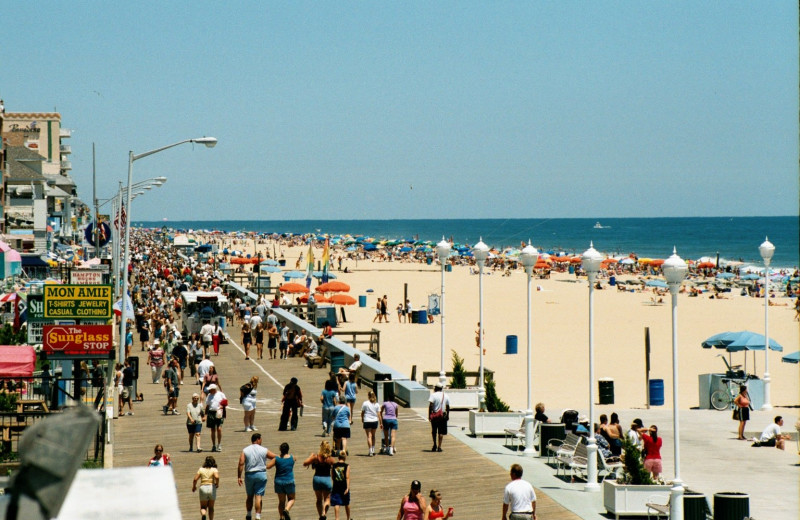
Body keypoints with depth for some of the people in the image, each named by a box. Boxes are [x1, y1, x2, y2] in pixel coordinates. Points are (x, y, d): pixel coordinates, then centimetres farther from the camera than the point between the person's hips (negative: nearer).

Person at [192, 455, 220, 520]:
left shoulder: (201, 469, 6)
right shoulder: (214, 470, 0)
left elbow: (195, 479, -1)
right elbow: (217, 477, -20)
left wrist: (194, 487, 17)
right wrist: (217, 484, -2)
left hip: (203, 488, 1)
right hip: (212, 488, 0)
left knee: (203, 507, 9)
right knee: (211, 507, 16)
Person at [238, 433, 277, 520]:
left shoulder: (245, 450, 1)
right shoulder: (264, 450, -1)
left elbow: (241, 463, -8)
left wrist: (239, 477, -7)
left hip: (249, 475, 2)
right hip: (261, 474, -2)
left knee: (250, 496, 17)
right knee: (258, 496, -4)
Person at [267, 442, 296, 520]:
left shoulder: (276, 459, -6)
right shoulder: (292, 458, -4)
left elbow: (267, 466, -4)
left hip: (279, 482, 1)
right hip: (289, 481, -1)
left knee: (281, 501, 13)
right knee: (291, 499, 13)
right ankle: (286, 510, -15)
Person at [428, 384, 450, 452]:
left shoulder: (433, 395, -6)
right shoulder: (446, 396, 5)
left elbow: (430, 405, -14)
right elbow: (448, 407, 9)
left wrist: (429, 415, -11)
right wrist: (447, 415, 19)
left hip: (434, 415, -2)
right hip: (443, 415, 2)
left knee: (434, 431, 13)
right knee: (441, 431, 5)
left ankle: (435, 445, 13)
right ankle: (439, 447, 2)